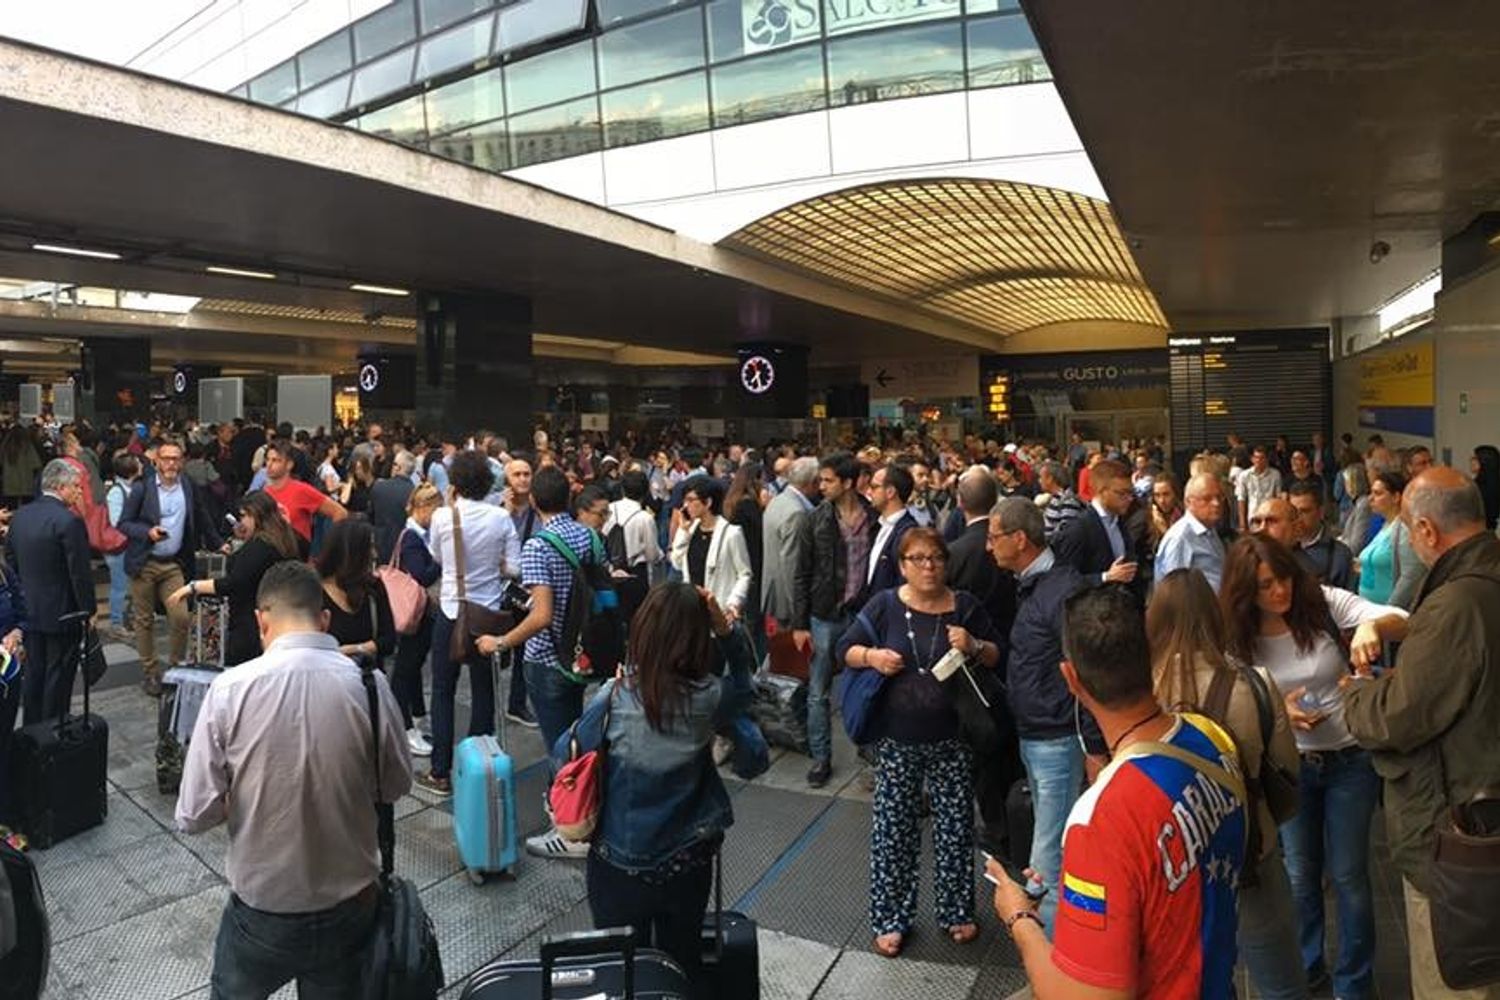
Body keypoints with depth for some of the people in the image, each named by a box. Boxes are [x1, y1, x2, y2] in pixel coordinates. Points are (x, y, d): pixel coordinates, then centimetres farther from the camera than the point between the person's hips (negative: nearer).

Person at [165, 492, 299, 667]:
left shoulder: (259, 546, -15)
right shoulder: (282, 542, 13)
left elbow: (234, 583, -23)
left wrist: (192, 587, -20)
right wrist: (245, 541, 18)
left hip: (250, 628, -9)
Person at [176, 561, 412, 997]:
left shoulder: (230, 688, -18)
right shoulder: (369, 683, -16)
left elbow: (194, 816, -13)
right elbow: (396, 785, -1)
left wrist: (245, 796, 7)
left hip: (262, 909, -1)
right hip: (351, 907, 1)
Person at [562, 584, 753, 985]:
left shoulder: (614, 697, -19)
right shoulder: (707, 698, -16)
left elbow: (565, 758, -6)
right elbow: (744, 676, 6)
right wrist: (725, 627, -10)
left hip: (618, 866, -1)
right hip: (686, 864, 1)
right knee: (682, 966, 24)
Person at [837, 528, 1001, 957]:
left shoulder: (965, 605, -1)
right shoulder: (884, 605, -4)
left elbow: (997, 657, 6)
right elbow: (845, 649, 1)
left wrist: (974, 646, -15)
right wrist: (872, 656, -19)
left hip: (953, 738, 1)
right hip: (897, 739, -1)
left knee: (955, 827, 12)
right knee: (893, 829, 6)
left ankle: (955, 911, 32)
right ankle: (890, 919, 22)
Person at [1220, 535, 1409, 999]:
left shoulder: (1325, 603, -14)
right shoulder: (1240, 638, -9)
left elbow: (1402, 621, -23)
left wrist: (1373, 625, -45)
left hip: (1350, 760, -2)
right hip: (1289, 766, 2)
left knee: (1347, 874, 8)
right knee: (1300, 873, 16)